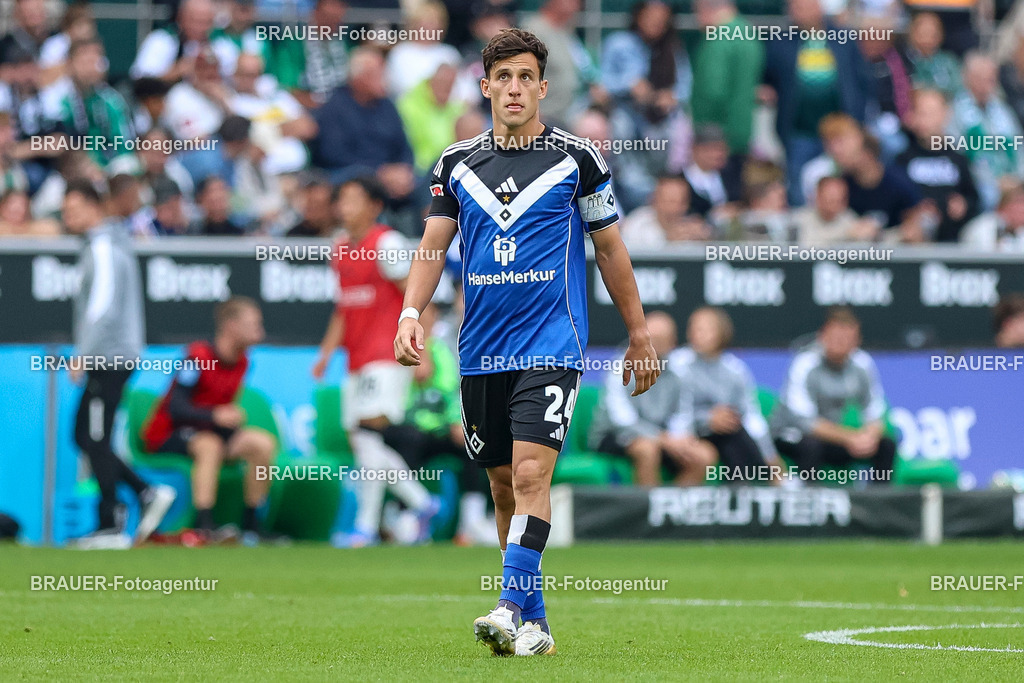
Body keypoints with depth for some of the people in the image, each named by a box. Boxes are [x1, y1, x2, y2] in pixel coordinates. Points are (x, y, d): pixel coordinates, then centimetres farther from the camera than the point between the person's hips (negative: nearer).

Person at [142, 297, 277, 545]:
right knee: (209, 445, -38)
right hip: (166, 435, -7)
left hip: (208, 431, 7)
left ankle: (250, 523, -7)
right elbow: (176, 409, -28)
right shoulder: (198, 357, -20)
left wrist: (234, 417, -5)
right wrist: (215, 416, -40)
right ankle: (203, 527, -44)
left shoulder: (241, 362, 4)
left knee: (264, 443, -13)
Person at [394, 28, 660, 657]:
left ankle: (512, 610, -25)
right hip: (482, 351, 4)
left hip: (553, 345, -4)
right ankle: (535, 624, 17)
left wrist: (640, 336, 8)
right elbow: (433, 247, 9)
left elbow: (611, 249, 7)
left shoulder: (577, 159, 0)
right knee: (504, 484, 8)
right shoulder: (457, 163, 9)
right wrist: (412, 314, -8)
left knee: (531, 473, -18)